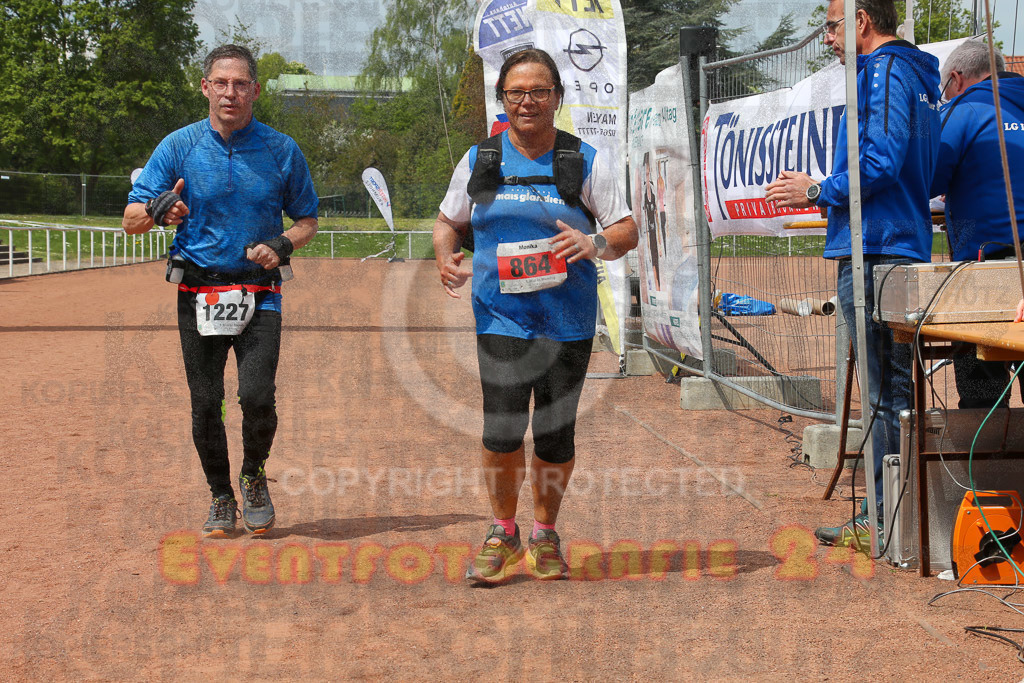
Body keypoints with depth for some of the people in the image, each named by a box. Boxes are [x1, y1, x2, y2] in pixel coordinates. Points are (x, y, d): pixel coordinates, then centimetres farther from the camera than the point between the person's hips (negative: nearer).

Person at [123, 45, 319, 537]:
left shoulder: (282, 150, 4)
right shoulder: (178, 147, 1)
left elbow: (307, 219, 14)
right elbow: (131, 220, -2)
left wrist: (281, 246, -8)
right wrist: (159, 211, -25)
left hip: (259, 295, 0)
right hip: (198, 295, 1)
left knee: (257, 397, -15)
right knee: (205, 405, 2)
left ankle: (254, 477, 14)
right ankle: (221, 498, 23)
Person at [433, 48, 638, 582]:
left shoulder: (585, 162, 3)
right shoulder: (479, 160, 7)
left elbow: (627, 232, 5)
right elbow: (449, 222, 19)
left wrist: (594, 243, -17)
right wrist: (447, 262, -2)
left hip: (567, 321, 0)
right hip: (500, 317, 0)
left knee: (554, 435, 2)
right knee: (502, 431, -9)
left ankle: (545, 533, 25)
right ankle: (503, 533, 13)